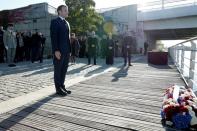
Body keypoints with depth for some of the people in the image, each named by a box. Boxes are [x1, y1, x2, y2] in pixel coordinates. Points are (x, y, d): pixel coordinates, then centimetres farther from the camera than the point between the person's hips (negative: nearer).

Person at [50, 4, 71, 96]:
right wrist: (56, 50, -19)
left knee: (64, 70, 12)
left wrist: (70, 50, 11)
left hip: (67, 51, 7)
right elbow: (53, 37, -11)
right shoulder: (55, 21, -3)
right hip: (59, 51, -7)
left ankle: (62, 86, 22)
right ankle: (58, 89, 10)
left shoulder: (66, 23, 20)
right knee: (58, 70, 2)